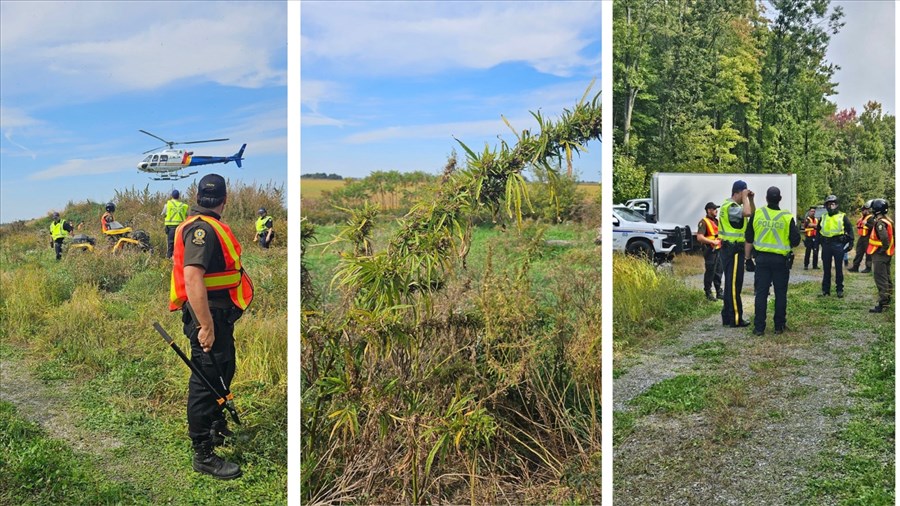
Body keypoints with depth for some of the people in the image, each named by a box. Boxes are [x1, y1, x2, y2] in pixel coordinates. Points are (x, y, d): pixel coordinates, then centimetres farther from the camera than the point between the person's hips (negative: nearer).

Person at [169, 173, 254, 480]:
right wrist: (206, 325, -29)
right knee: (206, 380, -4)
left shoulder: (208, 226, 14)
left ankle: (217, 427, 44)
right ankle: (203, 454, 5)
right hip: (208, 314, -11)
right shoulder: (202, 229, -20)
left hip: (219, 313, 11)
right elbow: (192, 278, -29)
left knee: (223, 372, 24)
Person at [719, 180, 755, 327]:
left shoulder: (734, 206, 17)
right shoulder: (729, 206, -17)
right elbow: (747, 213, -32)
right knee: (734, 285, -7)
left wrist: (751, 199, 8)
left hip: (733, 249, 11)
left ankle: (727, 317, 19)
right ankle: (735, 319, -3)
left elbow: (753, 214, 22)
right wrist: (745, 197, -17)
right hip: (732, 250, -11)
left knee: (731, 284, 14)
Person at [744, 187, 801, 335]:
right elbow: (795, 241, -4)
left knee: (761, 293, 4)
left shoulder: (757, 214, -2)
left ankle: (759, 327, 5)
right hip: (780, 260, -1)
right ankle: (779, 326, 17)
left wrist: (748, 259, 10)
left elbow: (748, 239, 1)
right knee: (780, 293, 11)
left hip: (762, 258, 1)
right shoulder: (787, 217, -7)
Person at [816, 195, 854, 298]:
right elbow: (818, 230, 20)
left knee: (839, 269, 3)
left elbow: (850, 229, 3)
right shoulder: (823, 217, 11)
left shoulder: (842, 217, 2)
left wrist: (850, 242, -5)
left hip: (838, 244, -3)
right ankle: (825, 290, 13)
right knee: (826, 269, 7)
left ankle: (840, 289, 11)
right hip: (826, 245, 3)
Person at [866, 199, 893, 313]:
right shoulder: (888, 220, 11)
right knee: (887, 278, 19)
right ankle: (887, 298, 30)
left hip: (879, 256, -10)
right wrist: (887, 248, 15)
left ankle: (882, 304, -7)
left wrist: (881, 250, -19)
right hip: (887, 254, 10)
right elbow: (891, 237, 14)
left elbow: (885, 238, -31)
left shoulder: (880, 222, -20)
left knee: (881, 280, -8)